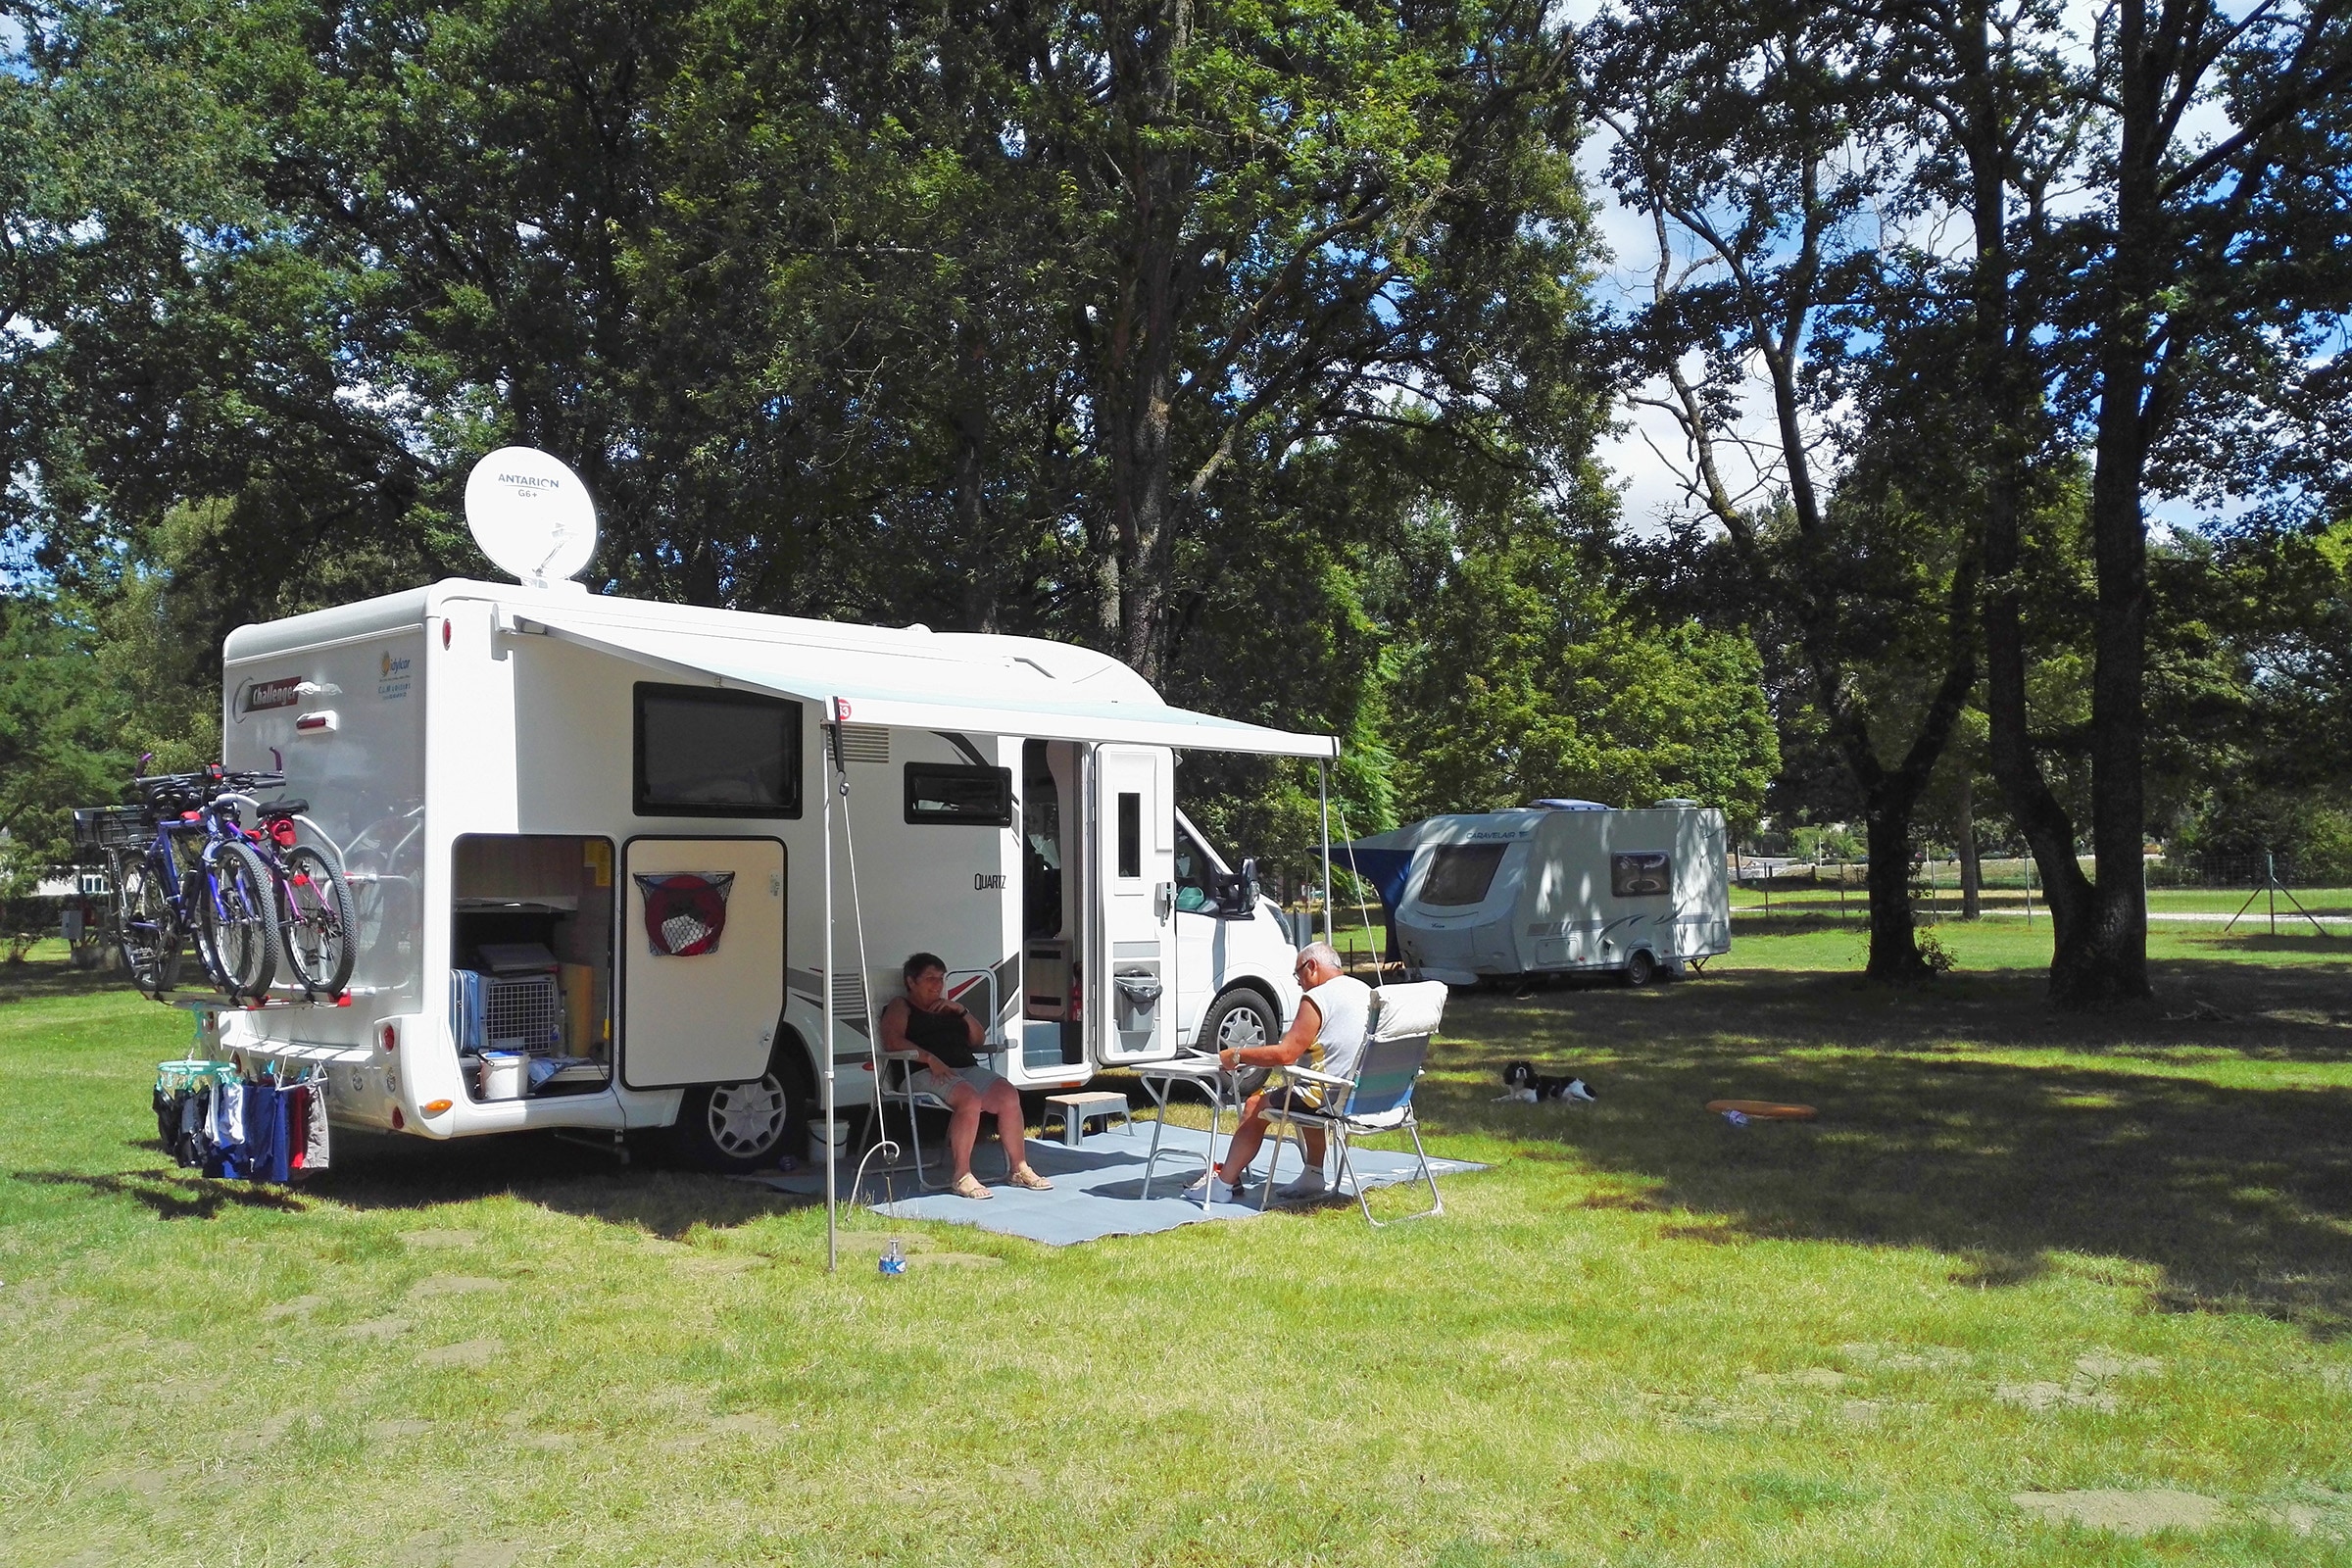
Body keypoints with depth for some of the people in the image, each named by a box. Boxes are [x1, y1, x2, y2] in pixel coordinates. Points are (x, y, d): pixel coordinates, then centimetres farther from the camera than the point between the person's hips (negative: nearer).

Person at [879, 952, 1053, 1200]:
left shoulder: (948, 1009, 32)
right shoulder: (900, 1008, 13)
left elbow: (978, 1038, 26)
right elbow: (892, 1041, -7)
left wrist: (961, 1010, 11)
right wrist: (930, 1058, -19)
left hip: (967, 1068, 6)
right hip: (926, 1074, -6)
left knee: (1009, 1095, -21)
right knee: (969, 1099, -36)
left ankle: (1019, 1169, -16)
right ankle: (962, 1177, -33)